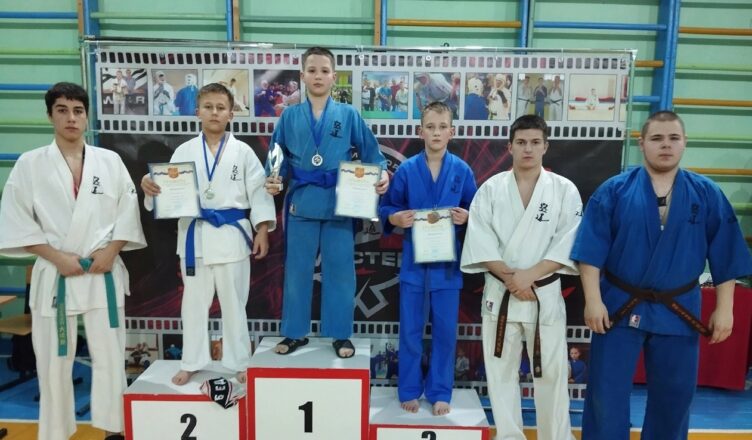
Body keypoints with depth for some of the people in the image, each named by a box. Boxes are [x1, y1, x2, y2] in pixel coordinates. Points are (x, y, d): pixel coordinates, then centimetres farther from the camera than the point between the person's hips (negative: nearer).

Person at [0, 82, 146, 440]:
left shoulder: (109, 161, 4)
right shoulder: (29, 164, 1)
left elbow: (129, 212, 4)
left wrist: (111, 251, -9)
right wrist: (57, 257, -11)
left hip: (103, 273, 1)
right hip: (53, 275, -1)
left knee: (110, 357, 6)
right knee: (53, 362, 7)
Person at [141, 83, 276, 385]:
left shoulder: (243, 152, -1)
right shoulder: (184, 151, 3)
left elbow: (258, 192, -3)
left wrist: (262, 231, -9)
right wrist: (150, 187, -19)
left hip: (232, 234, -2)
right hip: (195, 234, 2)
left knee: (234, 302, 9)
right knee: (194, 301, 13)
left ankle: (238, 363, 24)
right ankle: (192, 363, 29)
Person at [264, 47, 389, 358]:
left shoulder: (349, 115, 3)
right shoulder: (289, 116, 6)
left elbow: (371, 153, 4)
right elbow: (278, 158, 8)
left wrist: (381, 174, -14)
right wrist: (273, 179, -11)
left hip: (338, 204, -1)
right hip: (301, 203, 1)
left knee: (339, 270, 6)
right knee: (297, 270, 9)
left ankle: (340, 335, 21)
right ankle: (295, 332, 26)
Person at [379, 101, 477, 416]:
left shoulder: (462, 171, 0)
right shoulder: (406, 170, -3)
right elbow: (386, 208, 3)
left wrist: (466, 217, -16)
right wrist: (396, 218, -18)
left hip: (447, 262, 1)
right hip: (414, 260, 0)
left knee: (445, 330, 9)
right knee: (410, 330, 9)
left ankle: (439, 392, 26)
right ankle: (409, 391, 26)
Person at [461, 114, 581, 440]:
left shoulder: (565, 190, -2)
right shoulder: (491, 189, -1)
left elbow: (568, 245, -8)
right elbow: (480, 242, -6)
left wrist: (529, 275, -17)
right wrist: (509, 278, -15)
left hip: (545, 295, -1)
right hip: (499, 293, 1)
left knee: (551, 373, 7)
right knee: (501, 371, 10)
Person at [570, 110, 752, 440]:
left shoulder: (707, 194, 0)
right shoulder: (614, 190, -7)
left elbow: (726, 256, 4)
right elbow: (592, 250, -9)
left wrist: (724, 308, 2)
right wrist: (593, 300, -13)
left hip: (678, 311, 2)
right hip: (619, 306, -2)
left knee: (673, 396, 17)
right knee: (606, 394, 5)